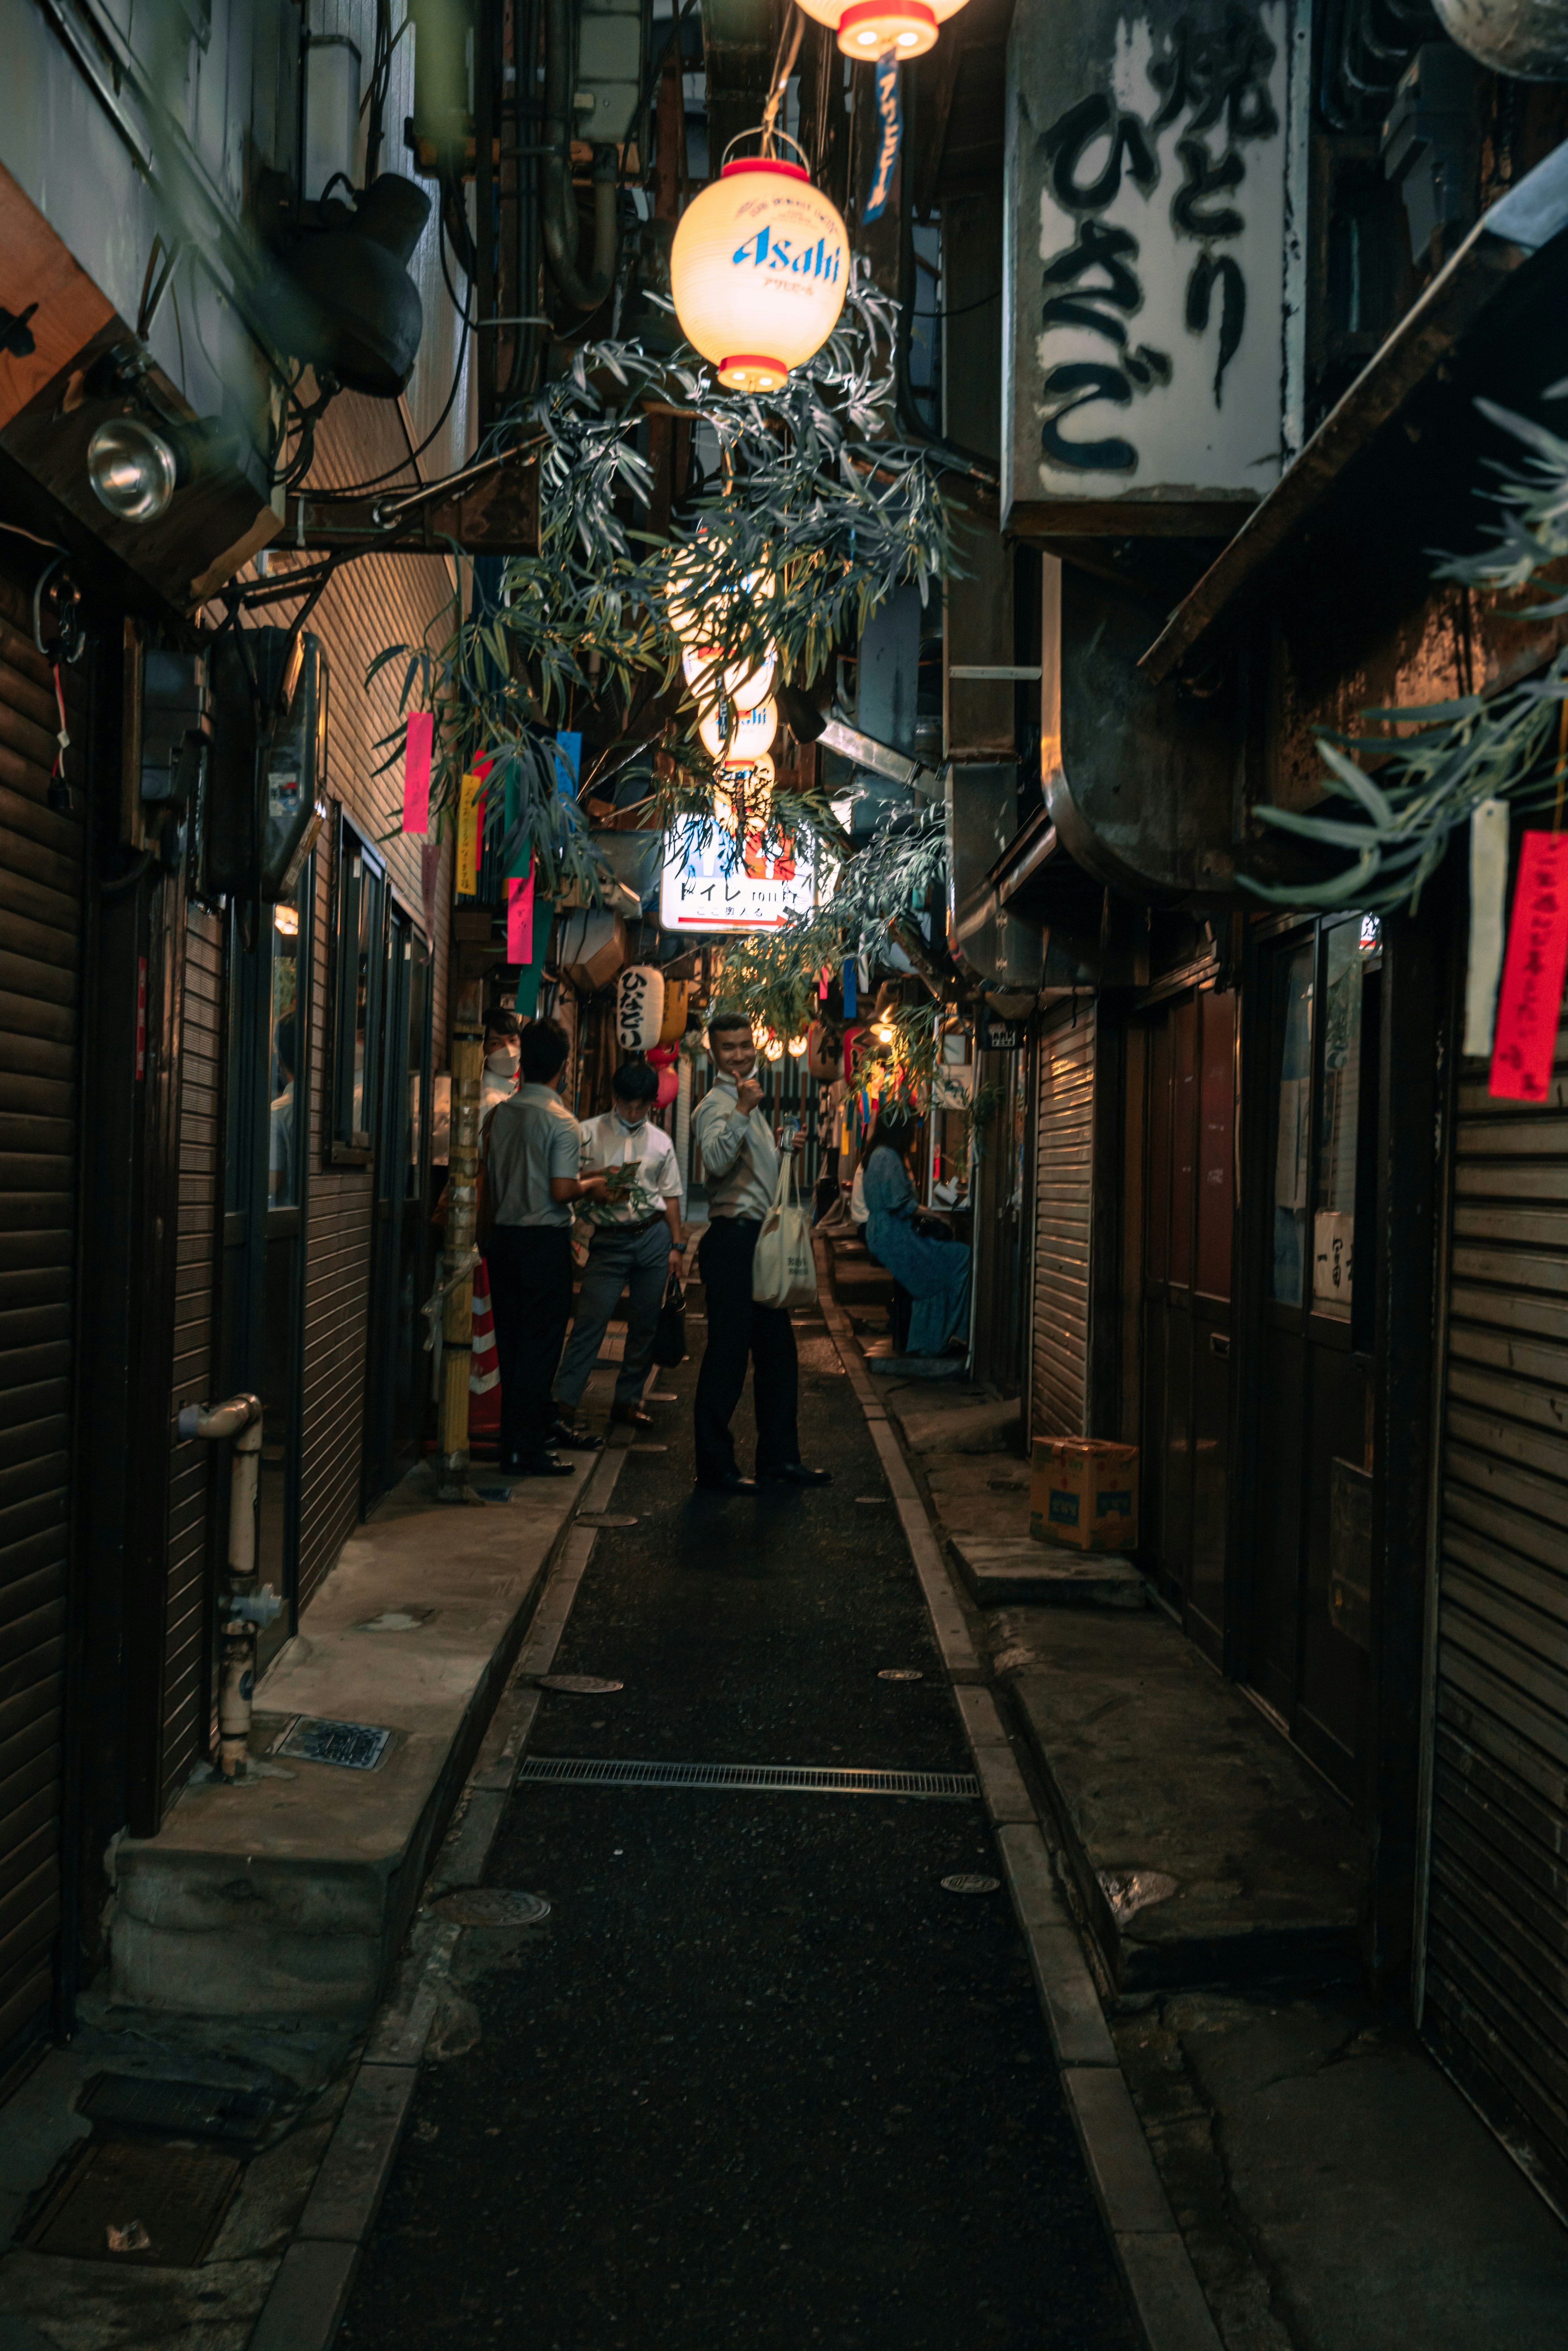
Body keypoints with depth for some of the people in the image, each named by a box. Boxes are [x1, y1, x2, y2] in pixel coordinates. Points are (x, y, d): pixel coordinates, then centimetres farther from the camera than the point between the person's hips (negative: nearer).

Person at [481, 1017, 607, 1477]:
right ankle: (525, 1451, 2)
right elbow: (561, 1190, -18)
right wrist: (590, 1186, 1)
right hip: (545, 1241, -6)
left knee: (512, 1342, 14)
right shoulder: (561, 1121, -13)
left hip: (504, 1237, 6)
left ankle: (522, 1436, 22)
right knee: (539, 1346, 0)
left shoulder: (499, 1114, 5)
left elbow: (487, 1177, 10)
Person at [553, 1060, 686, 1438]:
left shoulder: (660, 1141, 11)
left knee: (645, 1324, 7)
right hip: (610, 1239, -3)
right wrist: (598, 1181, -19)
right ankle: (564, 1405, -10)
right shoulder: (590, 1133, 2)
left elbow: (670, 1195, 14)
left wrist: (676, 1245, 9)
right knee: (590, 1321, -11)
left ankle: (628, 1400, 18)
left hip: (654, 1236, 4)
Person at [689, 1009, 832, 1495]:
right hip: (733, 1241, -10)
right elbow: (716, 1159, -33)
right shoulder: (717, 1105, -11)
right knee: (727, 1357, -5)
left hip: (762, 1240, 10)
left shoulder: (750, 1102, 21)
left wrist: (785, 1147, 21)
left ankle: (780, 1457, 22)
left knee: (777, 1353, 13)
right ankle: (715, 1467, 2)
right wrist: (743, 1110, -39)